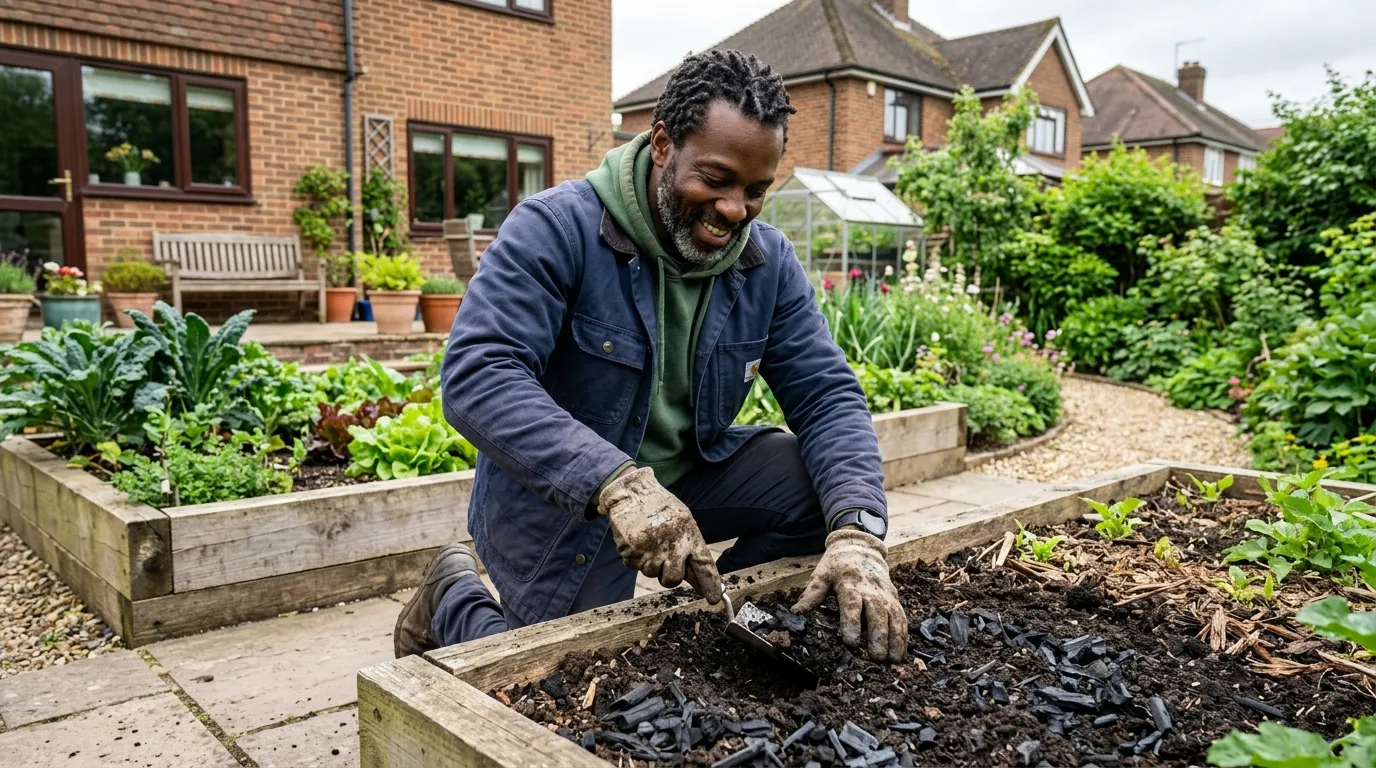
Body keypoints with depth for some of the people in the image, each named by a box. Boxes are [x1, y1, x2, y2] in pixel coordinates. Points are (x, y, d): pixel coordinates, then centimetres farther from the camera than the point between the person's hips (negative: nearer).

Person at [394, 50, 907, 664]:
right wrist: (615, 482, -46)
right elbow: (475, 375, -32)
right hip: (559, 497, -4)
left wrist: (856, 533, -29)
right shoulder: (556, 228, -22)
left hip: (689, 476, 5)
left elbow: (828, 396, -10)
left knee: (828, 485, -13)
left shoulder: (768, 261, -6)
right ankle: (453, 599, 20)